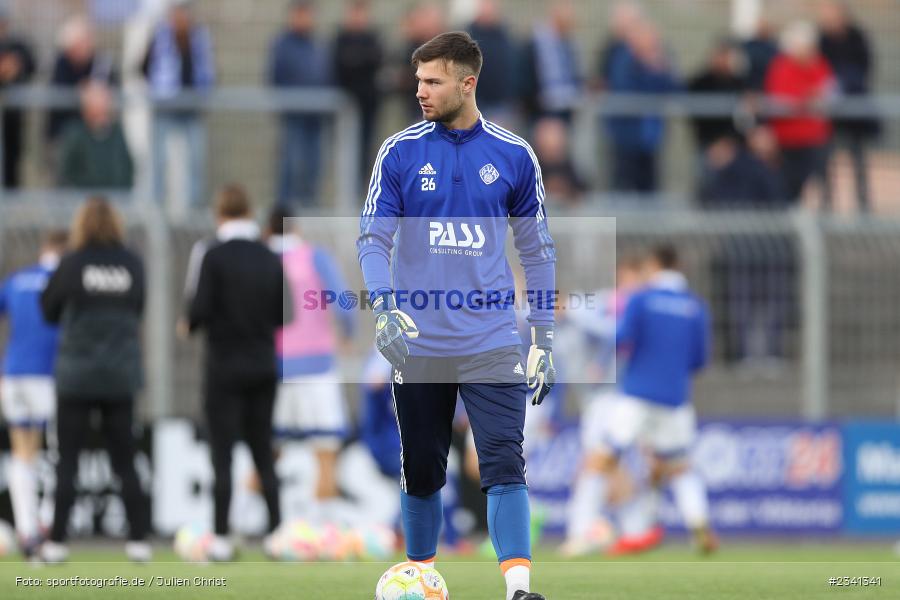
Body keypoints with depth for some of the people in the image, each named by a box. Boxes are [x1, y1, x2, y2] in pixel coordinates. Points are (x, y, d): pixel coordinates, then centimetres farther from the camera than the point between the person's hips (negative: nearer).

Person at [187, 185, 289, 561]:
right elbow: (285, 315, 5)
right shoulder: (271, 260, 3)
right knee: (263, 452, 12)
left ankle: (221, 539, -4)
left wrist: (190, 325, 5)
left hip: (225, 367, -4)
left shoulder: (215, 257, -11)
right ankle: (276, 532, 7)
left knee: (222, 454, -1)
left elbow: (201, 308, -16)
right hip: (264, 367, 4)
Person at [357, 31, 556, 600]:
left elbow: (537, 249, 11)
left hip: (492, 344, -1)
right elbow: (374, 238, 0)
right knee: (422, 473, 9)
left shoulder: (514, 156, 3)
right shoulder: (401, 152, 1)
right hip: (419, 345, 1)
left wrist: (545, 339, 8)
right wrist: (385, 307, -18)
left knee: (505, 465, -14)